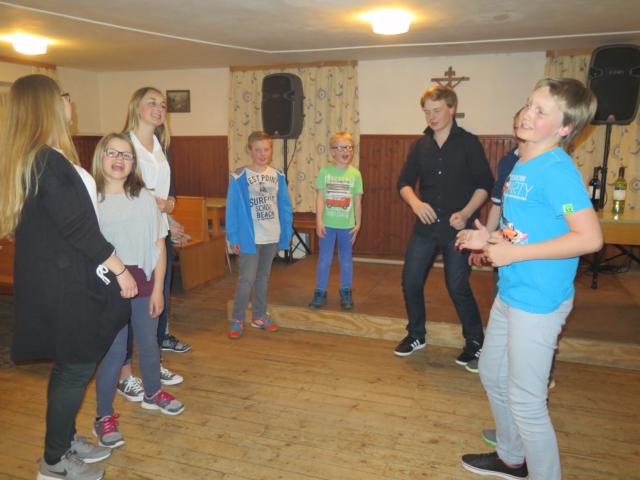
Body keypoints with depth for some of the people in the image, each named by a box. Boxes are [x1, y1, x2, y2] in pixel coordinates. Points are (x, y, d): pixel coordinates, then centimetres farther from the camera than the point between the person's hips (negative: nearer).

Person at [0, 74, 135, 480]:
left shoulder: (32, 158, 12)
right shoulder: (47, 161, -20)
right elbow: (78, 227, -22)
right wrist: (120, 270, -14)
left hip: (61, 277, 10)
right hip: (63, 282, -10)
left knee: (70, 364, 19)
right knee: (77, 366, 2)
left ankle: (66, 441, 34)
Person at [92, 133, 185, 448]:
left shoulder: (145, 198, 1)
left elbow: (159, 245, 3)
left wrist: (158, 288, 0)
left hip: (144, 282, 4)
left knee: (148, 343, 18)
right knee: (113, 351, 2)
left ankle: (152, 394, 42)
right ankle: (104, 416, 20)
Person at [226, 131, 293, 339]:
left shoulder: (277, 176, 2)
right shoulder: (239, 177, -11)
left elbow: (284, 206, 7)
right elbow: (233, 208, -10)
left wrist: (287, 231, 5)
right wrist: (233, 238, -11)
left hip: (272, 237, 5)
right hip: (249, 237, -4)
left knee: (263, 277, 16)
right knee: (246, 279, -3)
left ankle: (259, 316, 28)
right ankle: (237, 320, 12)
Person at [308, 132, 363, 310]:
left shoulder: (355, 174, -1)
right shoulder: (324, 172, -4)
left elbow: (357, 201, 3)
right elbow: (320, 198, -4)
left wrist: (358, 224, 2)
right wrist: (319, 221, -9)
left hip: (347, 225, 1)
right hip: (327, 224, -1)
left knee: (346, 259, 12)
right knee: (324, 259, 7)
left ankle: (346, 293, 26)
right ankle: (320, 293, 18)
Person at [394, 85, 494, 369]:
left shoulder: (468, 143, -3)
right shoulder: (420, 146, 8)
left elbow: (485, 184, -5)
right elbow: (404, 182, 8)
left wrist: (466, 213, -18)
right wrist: (415, 202, -12)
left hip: (457, 228, -4)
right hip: (426, 227, 5)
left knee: (458, 287, -1)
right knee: (410, 281, 5)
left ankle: (475, 341, 20)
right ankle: (416, 335, 25)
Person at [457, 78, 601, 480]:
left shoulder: (557, 170, -18)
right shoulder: (522, 165, 9)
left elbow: (590, 237, -25)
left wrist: (514, 253, -22)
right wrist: (491, 238, 5)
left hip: (538, 301, -10)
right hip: (510, 294, 10)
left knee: (525, 401, 2)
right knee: (493, 375, 23)